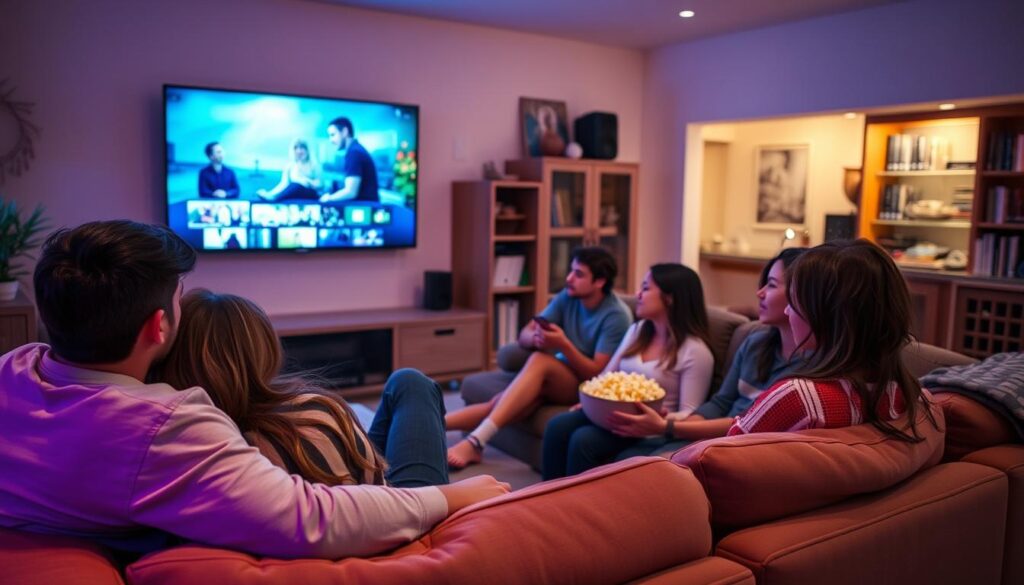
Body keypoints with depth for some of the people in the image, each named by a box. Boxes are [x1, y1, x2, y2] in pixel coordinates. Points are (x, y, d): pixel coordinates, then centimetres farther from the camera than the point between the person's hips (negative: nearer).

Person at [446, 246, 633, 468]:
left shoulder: (616, 316, -17)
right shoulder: (568, 297, -1)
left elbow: (596, 373, -19)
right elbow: (524, 335, -4)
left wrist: (564, 345, -33)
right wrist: (536, 337, -28)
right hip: (559, 377, 5)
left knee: (539, 361, -34)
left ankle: (476, 441, -40)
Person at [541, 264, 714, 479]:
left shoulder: (695, 351, -8)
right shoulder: (636, 330, 15)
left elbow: (689, 413, -11)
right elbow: (608, 375, 18)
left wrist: (662, 425, -31)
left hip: (648, 429, -7)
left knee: (584, 440, -29)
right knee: (558, 426, -19)